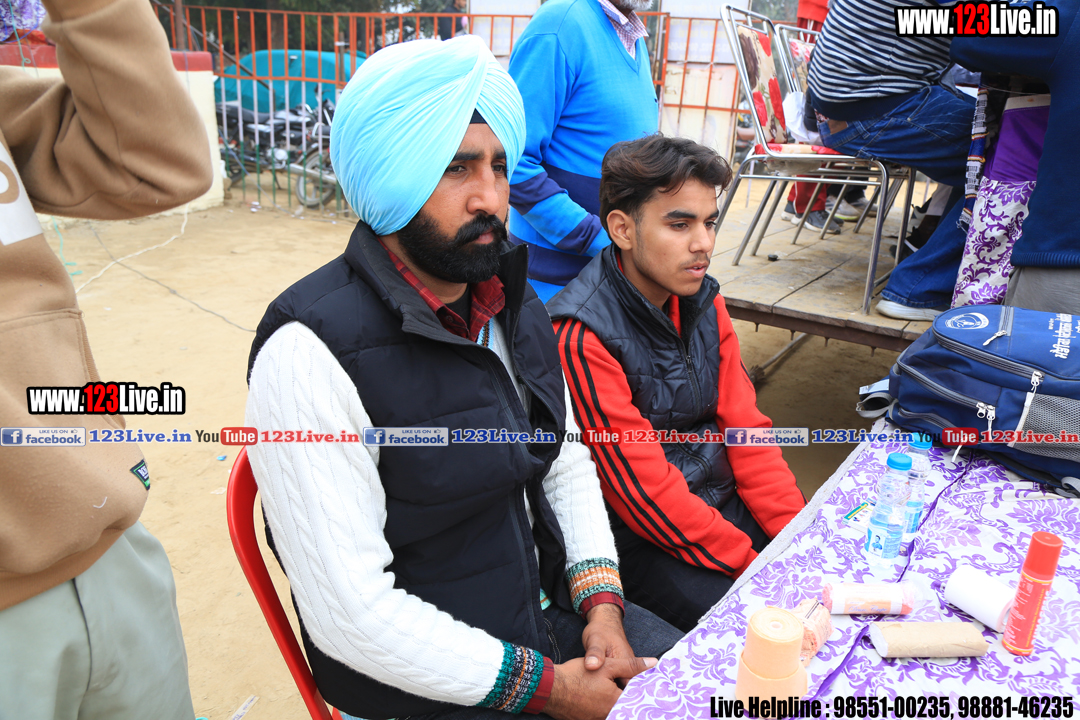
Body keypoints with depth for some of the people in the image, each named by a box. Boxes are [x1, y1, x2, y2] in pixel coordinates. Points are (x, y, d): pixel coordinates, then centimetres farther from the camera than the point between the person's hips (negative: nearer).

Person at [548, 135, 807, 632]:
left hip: (724, 503, 7)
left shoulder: (703, 300, 2)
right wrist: (760, 569, -20)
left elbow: (743, 425, 2)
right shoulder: (581, 335, -22)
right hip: (641, 537, -7)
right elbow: (643, 490, -22)